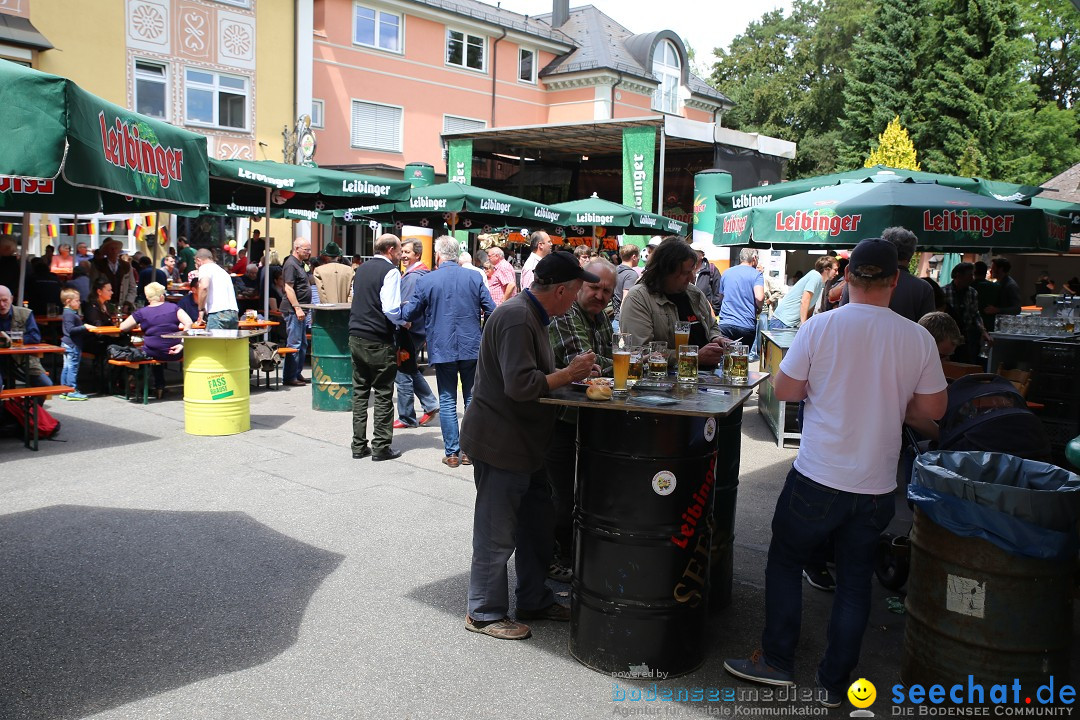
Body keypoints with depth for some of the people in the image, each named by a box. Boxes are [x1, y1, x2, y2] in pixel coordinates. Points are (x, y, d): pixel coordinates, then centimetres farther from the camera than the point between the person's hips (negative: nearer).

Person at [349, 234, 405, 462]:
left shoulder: (361, 269, 14)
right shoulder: (390, 271, -10)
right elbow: (390, 309, -19)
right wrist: (403, 322, -1)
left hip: (356, 338, 7)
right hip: (379, 341, -7)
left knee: (359, 392, 11)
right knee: (383, 394, 1)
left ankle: (359, 446, 14)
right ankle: (381, 447, 4)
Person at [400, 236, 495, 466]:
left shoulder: (426, 281, -5)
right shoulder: (474, 277, -2)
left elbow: (410, 314, 3)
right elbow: (491, 310, 0)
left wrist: (401, 310, 26)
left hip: (442, 349, -1)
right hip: (472, 347, 1)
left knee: (447, 401, 7)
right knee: (472, 398, 11)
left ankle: (452, 453, 8)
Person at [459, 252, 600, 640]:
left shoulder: (530, 315, 12)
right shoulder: (517, 318, -22)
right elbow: (521, 385, -29)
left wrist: (571, 371, 5)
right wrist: (569, 373, -18)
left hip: (523, 444, 11)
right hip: (500, 444, -11)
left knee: (535, 525, 20)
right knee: (497, 535, 3)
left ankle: (534, 601, 35)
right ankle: (484, 613, 19)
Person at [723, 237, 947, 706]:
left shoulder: (821, 326, -12)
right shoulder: (918, 338, -6)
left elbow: (785, 391, -6)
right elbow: (932, 409, 3)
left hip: (817, 478, -2)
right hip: (877, 486, 3)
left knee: (785, 562, 17)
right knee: (854, 582, 15)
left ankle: (776, 662, 23)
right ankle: (834, 682, 25)